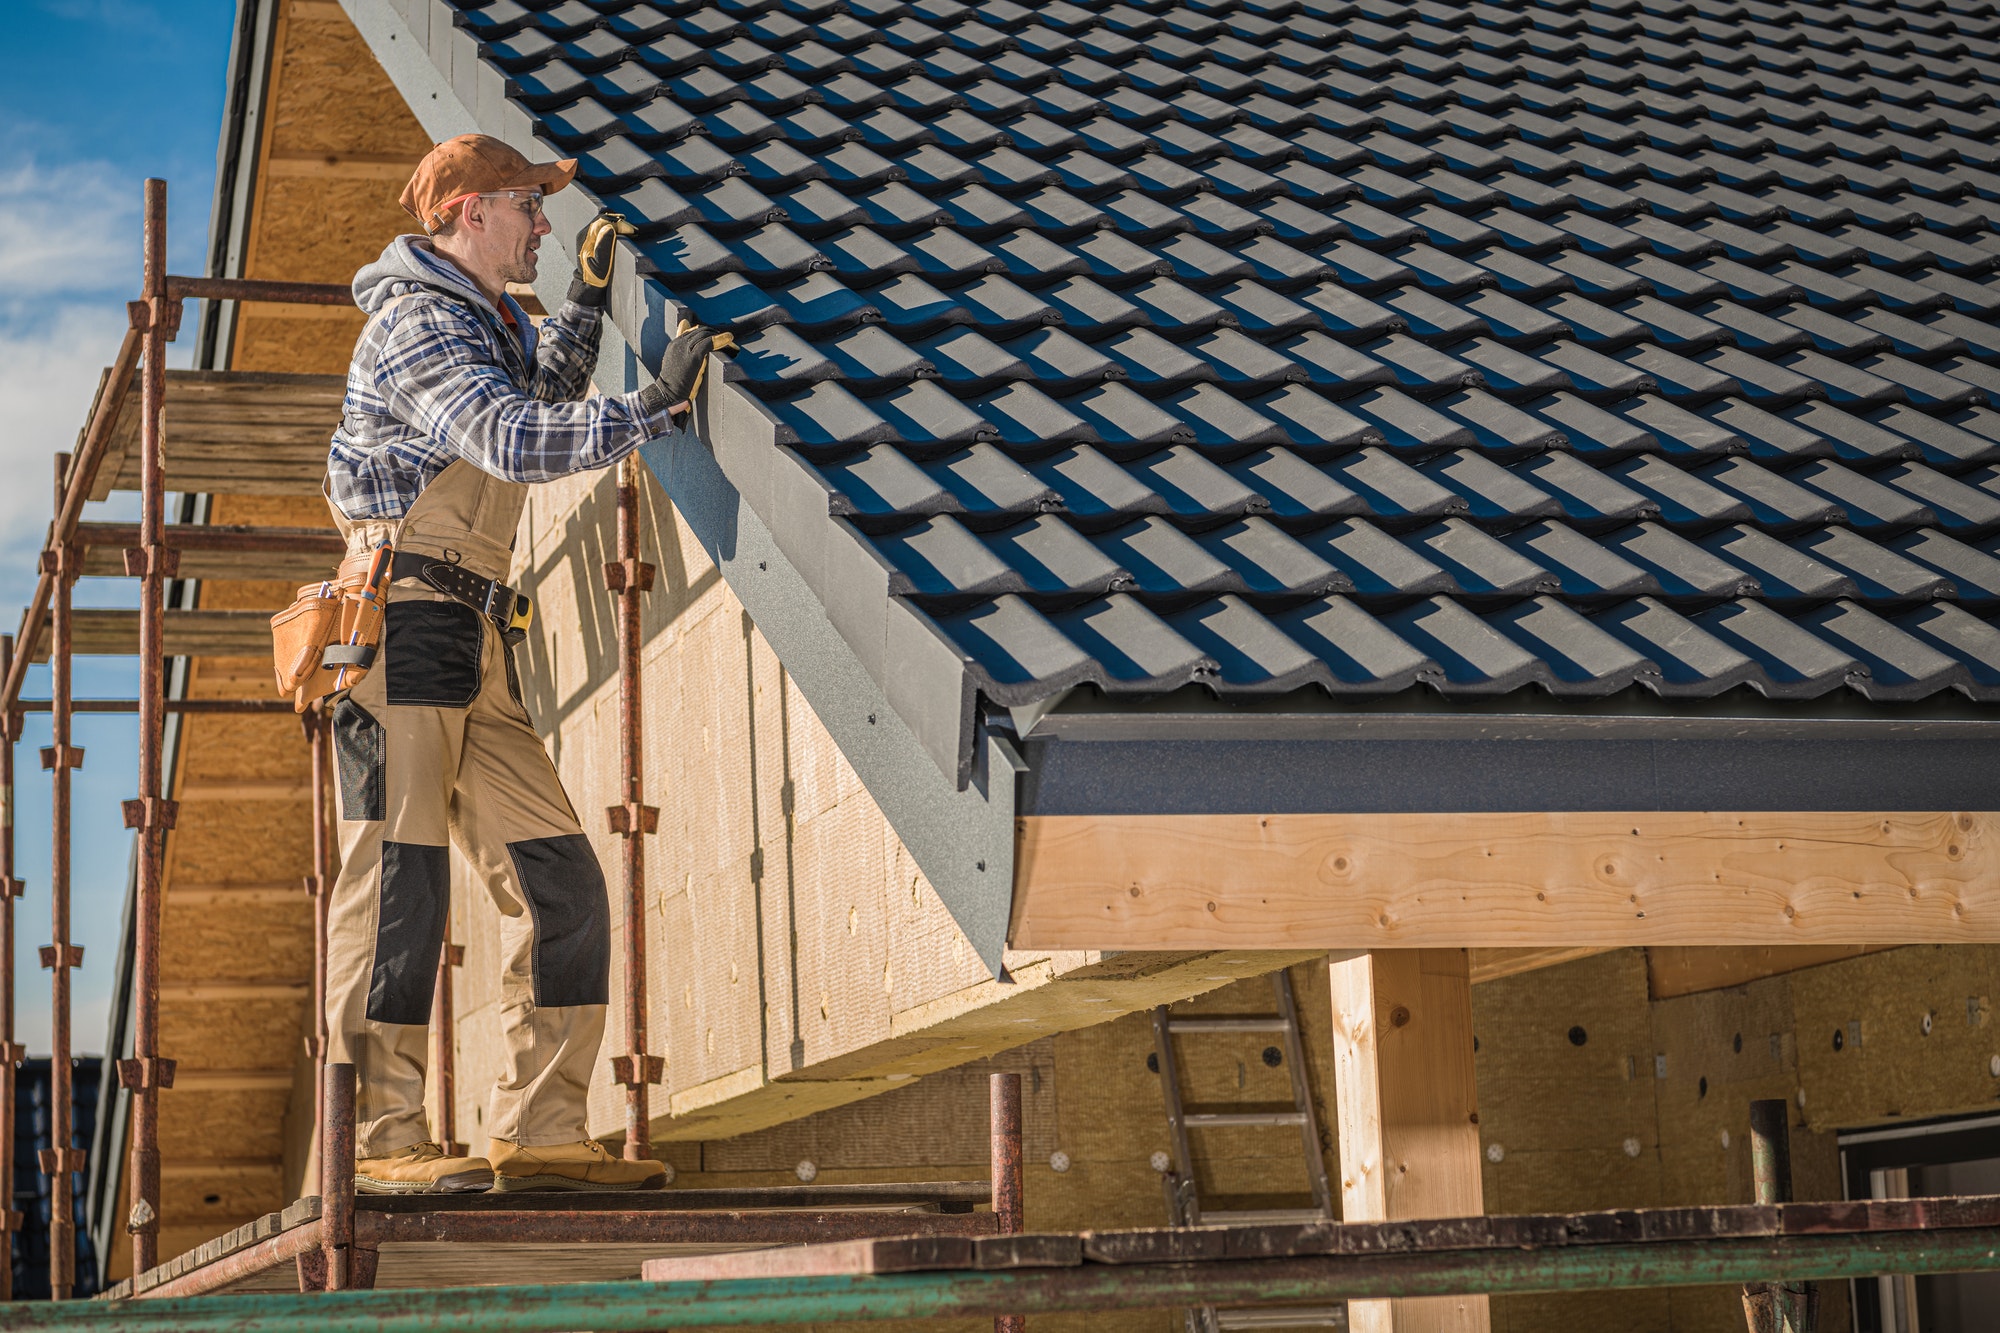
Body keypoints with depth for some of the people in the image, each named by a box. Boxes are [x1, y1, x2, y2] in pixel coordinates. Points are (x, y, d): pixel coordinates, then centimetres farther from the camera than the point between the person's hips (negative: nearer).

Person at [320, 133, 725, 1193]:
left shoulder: (485, 322, 25)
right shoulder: (419, 322, -7)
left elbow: (541, 392, 46)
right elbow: (517, 442, -22)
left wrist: (587, 295, 35)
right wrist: (656, 406, -19)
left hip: (475, 650, 10)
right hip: (405, 619, -10)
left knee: (560, 884, 3)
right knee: (399, 876, -13)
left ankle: (537, 1132, 5)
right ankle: (378, 1140, -13)